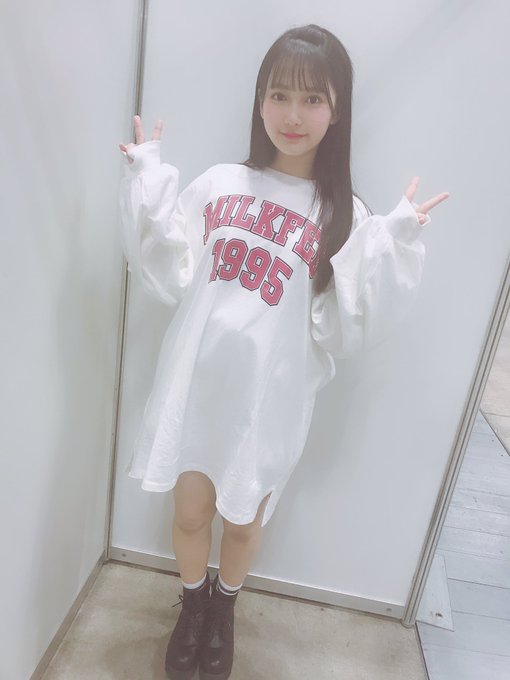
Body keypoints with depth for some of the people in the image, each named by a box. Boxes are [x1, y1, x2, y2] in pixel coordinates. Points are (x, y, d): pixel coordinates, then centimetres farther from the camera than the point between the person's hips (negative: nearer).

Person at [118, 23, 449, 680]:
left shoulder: (346, 216, -5)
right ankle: (192, 603, 51)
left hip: (269, 398, -1)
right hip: (196, 385, 2)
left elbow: (342, 330, -11)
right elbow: (171, 278, -2)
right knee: (190, 511, 17)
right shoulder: (219, 184, 0)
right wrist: (148, 180, -6)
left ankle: (223, 608, 53)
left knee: (243, 520, 19)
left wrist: (394, 243, -19)